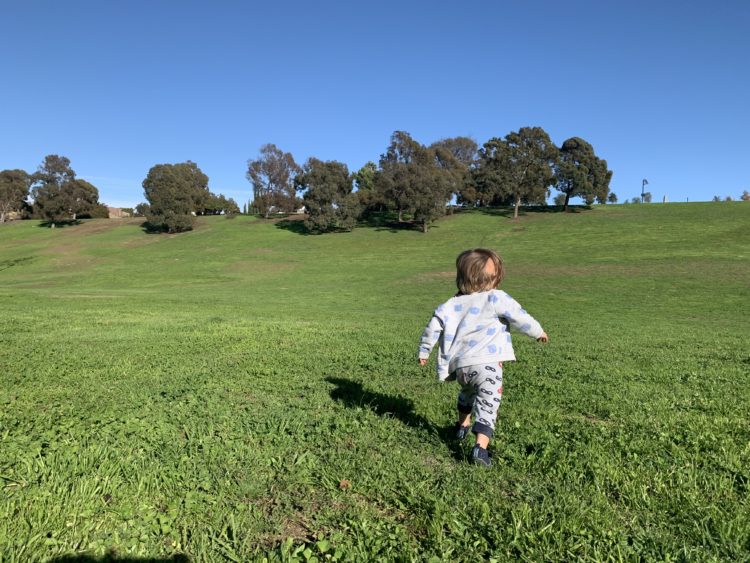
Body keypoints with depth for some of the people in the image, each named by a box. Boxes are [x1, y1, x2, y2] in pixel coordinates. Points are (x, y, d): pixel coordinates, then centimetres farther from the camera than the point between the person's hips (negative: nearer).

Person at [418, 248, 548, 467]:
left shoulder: (453, 304, 7)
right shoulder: (496, 299, -5)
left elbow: (434, 327, 5)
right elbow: (520, 318, -2)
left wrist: (424, 351, 17)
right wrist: (539, 332, 16)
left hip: (460, 365, 6)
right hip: (487, 364, -6)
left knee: (467, 393, 32)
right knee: (487, 405, -4)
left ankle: (462, 427, 50)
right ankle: (480, 447, -18)